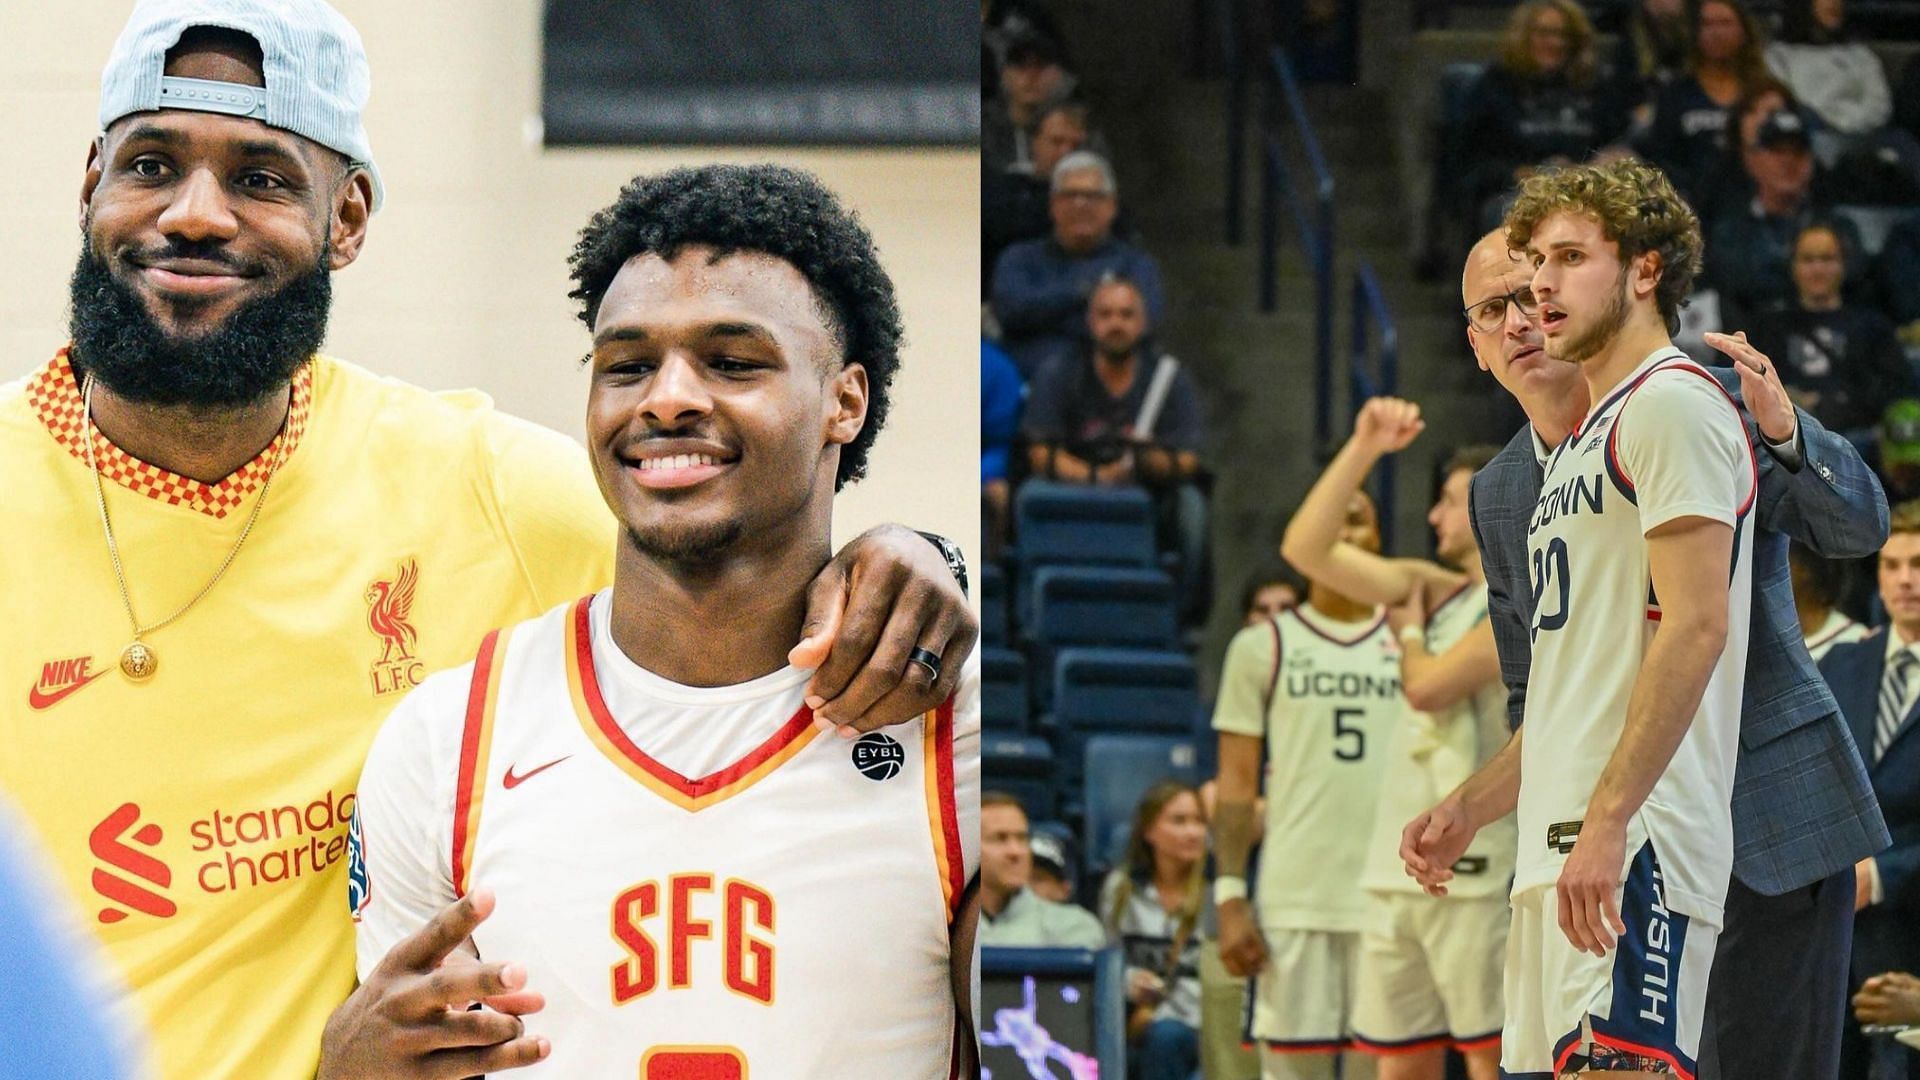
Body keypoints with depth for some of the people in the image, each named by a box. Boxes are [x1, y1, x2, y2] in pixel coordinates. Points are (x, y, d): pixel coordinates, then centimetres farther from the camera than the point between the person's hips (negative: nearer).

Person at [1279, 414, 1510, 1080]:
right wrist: (1362, 450, 3)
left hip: (1478, 875, -8)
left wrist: (1409, 628, 4)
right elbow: (1305, 548, 12)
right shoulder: (1436, 590, 16)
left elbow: (1429, 687, -17)